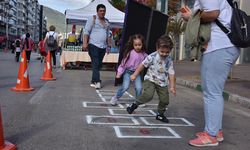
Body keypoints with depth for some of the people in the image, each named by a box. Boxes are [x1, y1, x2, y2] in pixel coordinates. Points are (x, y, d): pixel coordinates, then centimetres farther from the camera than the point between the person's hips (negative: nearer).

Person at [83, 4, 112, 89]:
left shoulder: (107, 22, 18)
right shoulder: (92, 19, 1)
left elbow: (108, 34, 23)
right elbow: (86, 31, -5)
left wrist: (109, 45, 15)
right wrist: (85, 43, -15)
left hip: (103, 46, 6)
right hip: (93, 45, -6)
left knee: (99, 65, 7)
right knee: (95, 63, -14)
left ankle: (93, 82, 14)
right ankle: (97, 81, -19)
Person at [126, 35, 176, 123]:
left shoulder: (169, 60, -6)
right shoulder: (152, 57, -14)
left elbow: (171, 74, -3)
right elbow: (143, 65, -4)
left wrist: (172, 86, -8)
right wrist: (135, 75, -1)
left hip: (162, 83, 4)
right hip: (150, 80, -4)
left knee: (165, 100, 3)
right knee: (148, 95, -26)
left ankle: (160, 114, 28)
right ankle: (135, 104, -2)